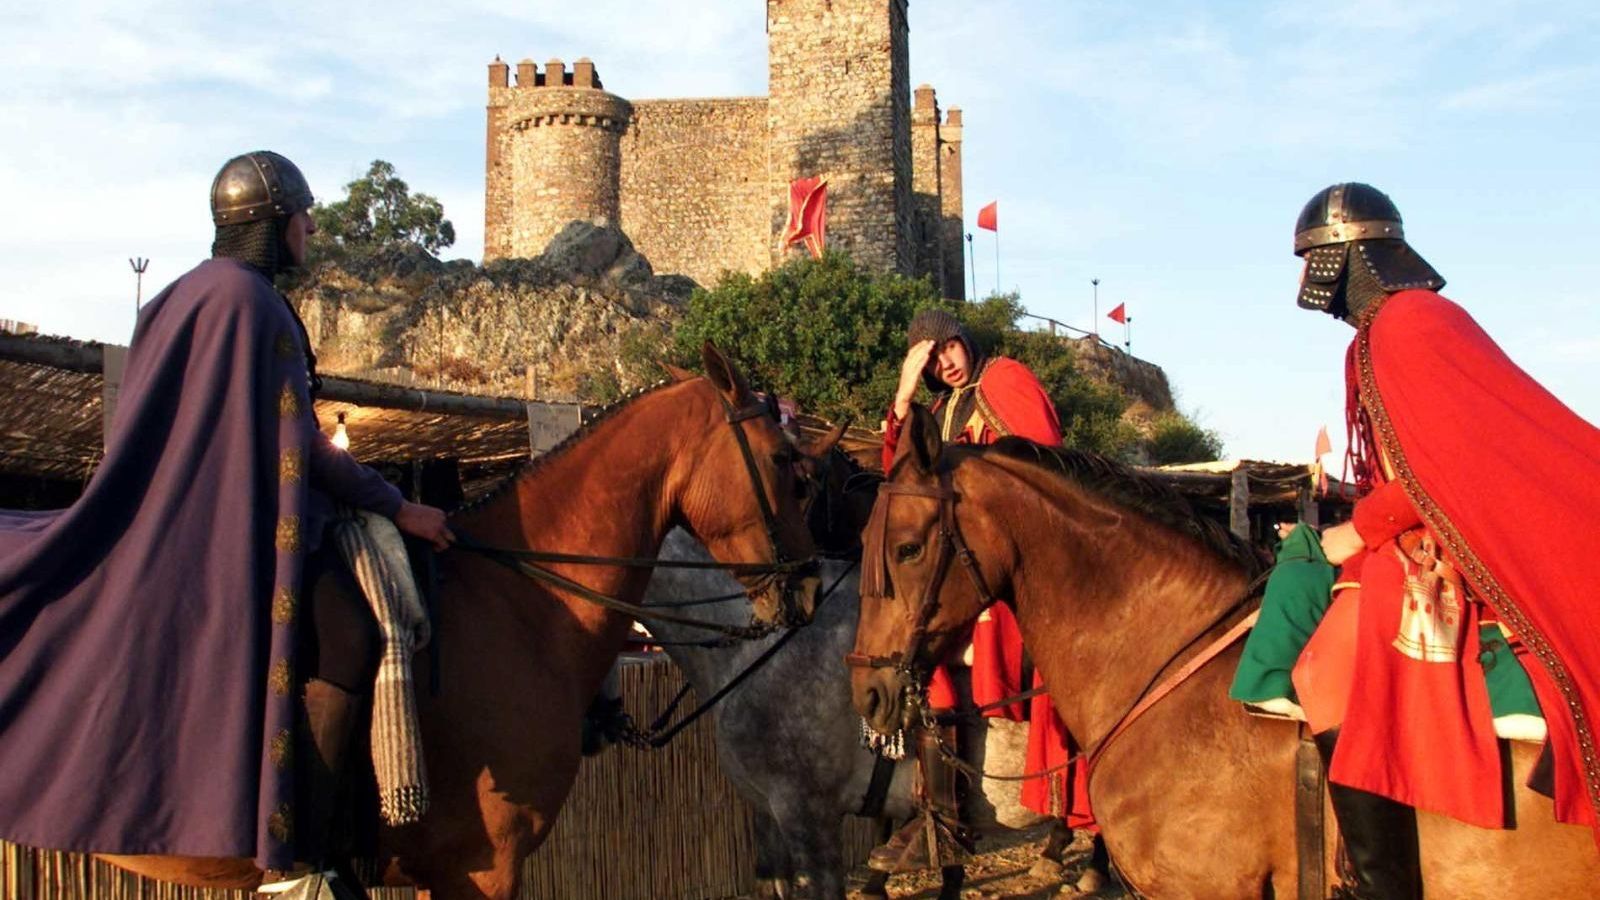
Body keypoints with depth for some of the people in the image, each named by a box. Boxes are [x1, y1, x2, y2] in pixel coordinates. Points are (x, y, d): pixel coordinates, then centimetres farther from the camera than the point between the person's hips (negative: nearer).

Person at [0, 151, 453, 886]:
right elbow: (299, 443, -15)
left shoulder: (193, 292, 16)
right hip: (239, 523, -11)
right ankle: (294, 850, -22)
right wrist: (398, 507, -9)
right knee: (347, 639, -23)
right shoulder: (251, 300, -14)